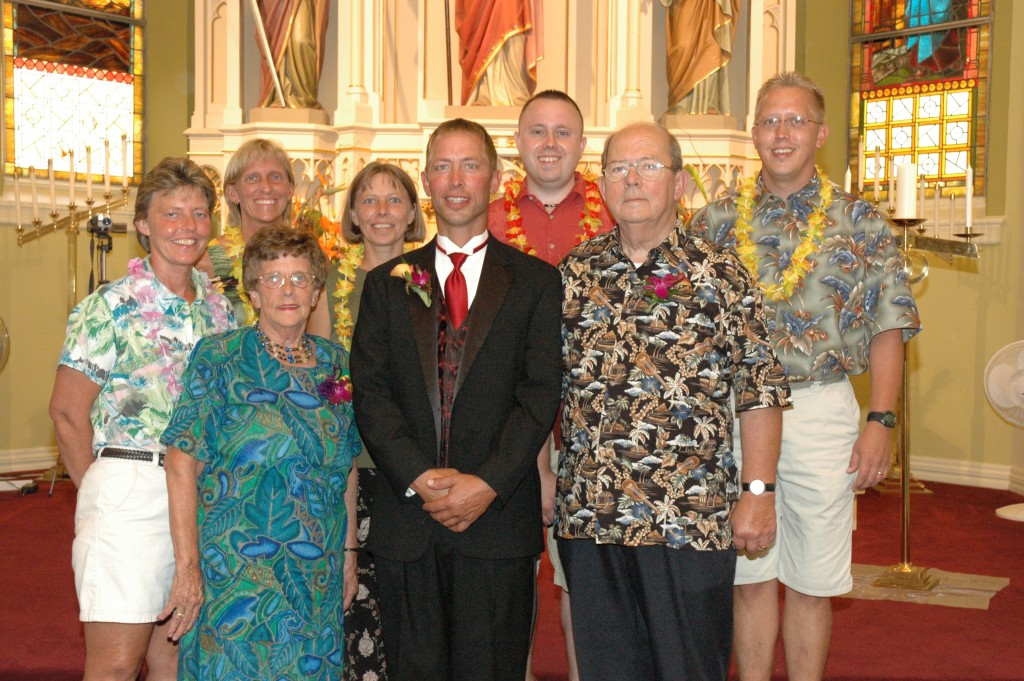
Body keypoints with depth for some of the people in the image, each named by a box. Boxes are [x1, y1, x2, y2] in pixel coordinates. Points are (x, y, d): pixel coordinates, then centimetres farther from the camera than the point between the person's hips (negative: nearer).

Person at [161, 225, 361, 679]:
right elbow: (182, 466, -11)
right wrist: (187, 568, -16)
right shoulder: (220, 358, -6)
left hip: (318, 574, 4)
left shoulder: (336, 364, 7)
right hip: (233, 568, -4)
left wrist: (349, 552, 9)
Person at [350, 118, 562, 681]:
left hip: (499, 516, -1)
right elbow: (370, 392, 2)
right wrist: (419, 478, -11)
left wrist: (488, 483, -14)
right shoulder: (388, 282, 11)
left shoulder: (535, 281, 6)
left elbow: (541, 394, -3)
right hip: (407, 518, 2)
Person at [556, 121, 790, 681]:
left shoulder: (720, 275, -2)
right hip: (589, 511, 3)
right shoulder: (574, 273, 7)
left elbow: (760, 391, -3)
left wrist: (757, 491, -9)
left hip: (691, 516, -3)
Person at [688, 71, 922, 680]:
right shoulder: (716, 220, 6)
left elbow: (887, 328, 0)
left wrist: (881, 421, -9)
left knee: (811, 582, 8)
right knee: (750, 575, 11)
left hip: (821, 411, -1)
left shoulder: (860, 221, 2)